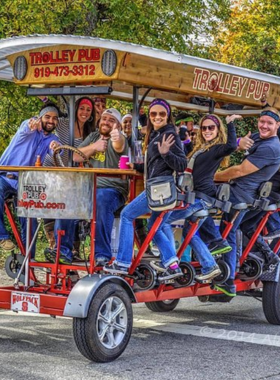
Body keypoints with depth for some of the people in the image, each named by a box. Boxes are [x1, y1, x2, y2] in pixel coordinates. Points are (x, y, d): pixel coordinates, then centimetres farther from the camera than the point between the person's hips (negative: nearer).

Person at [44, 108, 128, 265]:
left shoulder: (119, 138, -2)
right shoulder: (93, 136, 20)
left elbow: (119, 146, -28)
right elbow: (76, 157, 14)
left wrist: (117, 138, -52)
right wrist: (94, 147, -2)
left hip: (113, 189, -6)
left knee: (101, 201, -38)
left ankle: (103, 255, -35)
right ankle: (63, 251, -19)